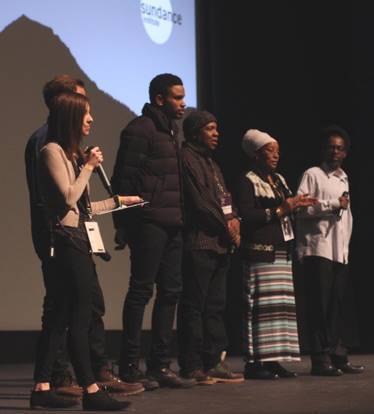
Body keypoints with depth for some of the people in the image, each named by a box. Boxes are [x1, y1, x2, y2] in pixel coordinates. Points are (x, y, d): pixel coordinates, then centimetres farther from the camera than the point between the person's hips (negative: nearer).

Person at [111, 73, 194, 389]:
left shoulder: (169, 131, 20)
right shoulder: (140, 129, -8)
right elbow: (125, 179, -13)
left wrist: (180, 218, 15)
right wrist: (123, 225, -17)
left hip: (171, 225, 9)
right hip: (149, 223, -9)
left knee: (171, 290, 9)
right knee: (141, 290, -5)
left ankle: (160, 365, 16)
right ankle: (130, 366, 1)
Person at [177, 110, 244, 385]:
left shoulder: (211, 163, 24)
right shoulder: (187, 158, -7)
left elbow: (225, 198, 21)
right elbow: (197, 200, -14)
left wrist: (233, 219, 0)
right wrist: (225, 226, -8)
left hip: (220, 245, 10)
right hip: (199, 244, -9)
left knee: (215, 305, 9)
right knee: (194, 306, -6)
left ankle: (214, 362, 13)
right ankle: (191, 366, -3)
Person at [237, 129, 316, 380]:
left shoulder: (279, 180, 21)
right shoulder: (247, 182, -3)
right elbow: (246, 215, -15)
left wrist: (297, 205, 4)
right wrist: (280, 211, -13)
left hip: (282, 252, 8)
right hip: (260, 253, -8)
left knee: (282, 305, 4)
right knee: (261, 305, -12)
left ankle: (273, 360, 6)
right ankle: (255, 362, -11)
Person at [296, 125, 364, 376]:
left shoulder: (343, 179, 22)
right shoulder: (313, 175, 0)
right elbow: (301, 207, -12)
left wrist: (346, 244, 16)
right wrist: (333, 204, -12)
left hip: (340, 252, 7)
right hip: (318, 249, -6)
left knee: (338, 305, 5)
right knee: (320, 304, -7)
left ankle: (338, 356, 8)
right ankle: (320, 358, -5)